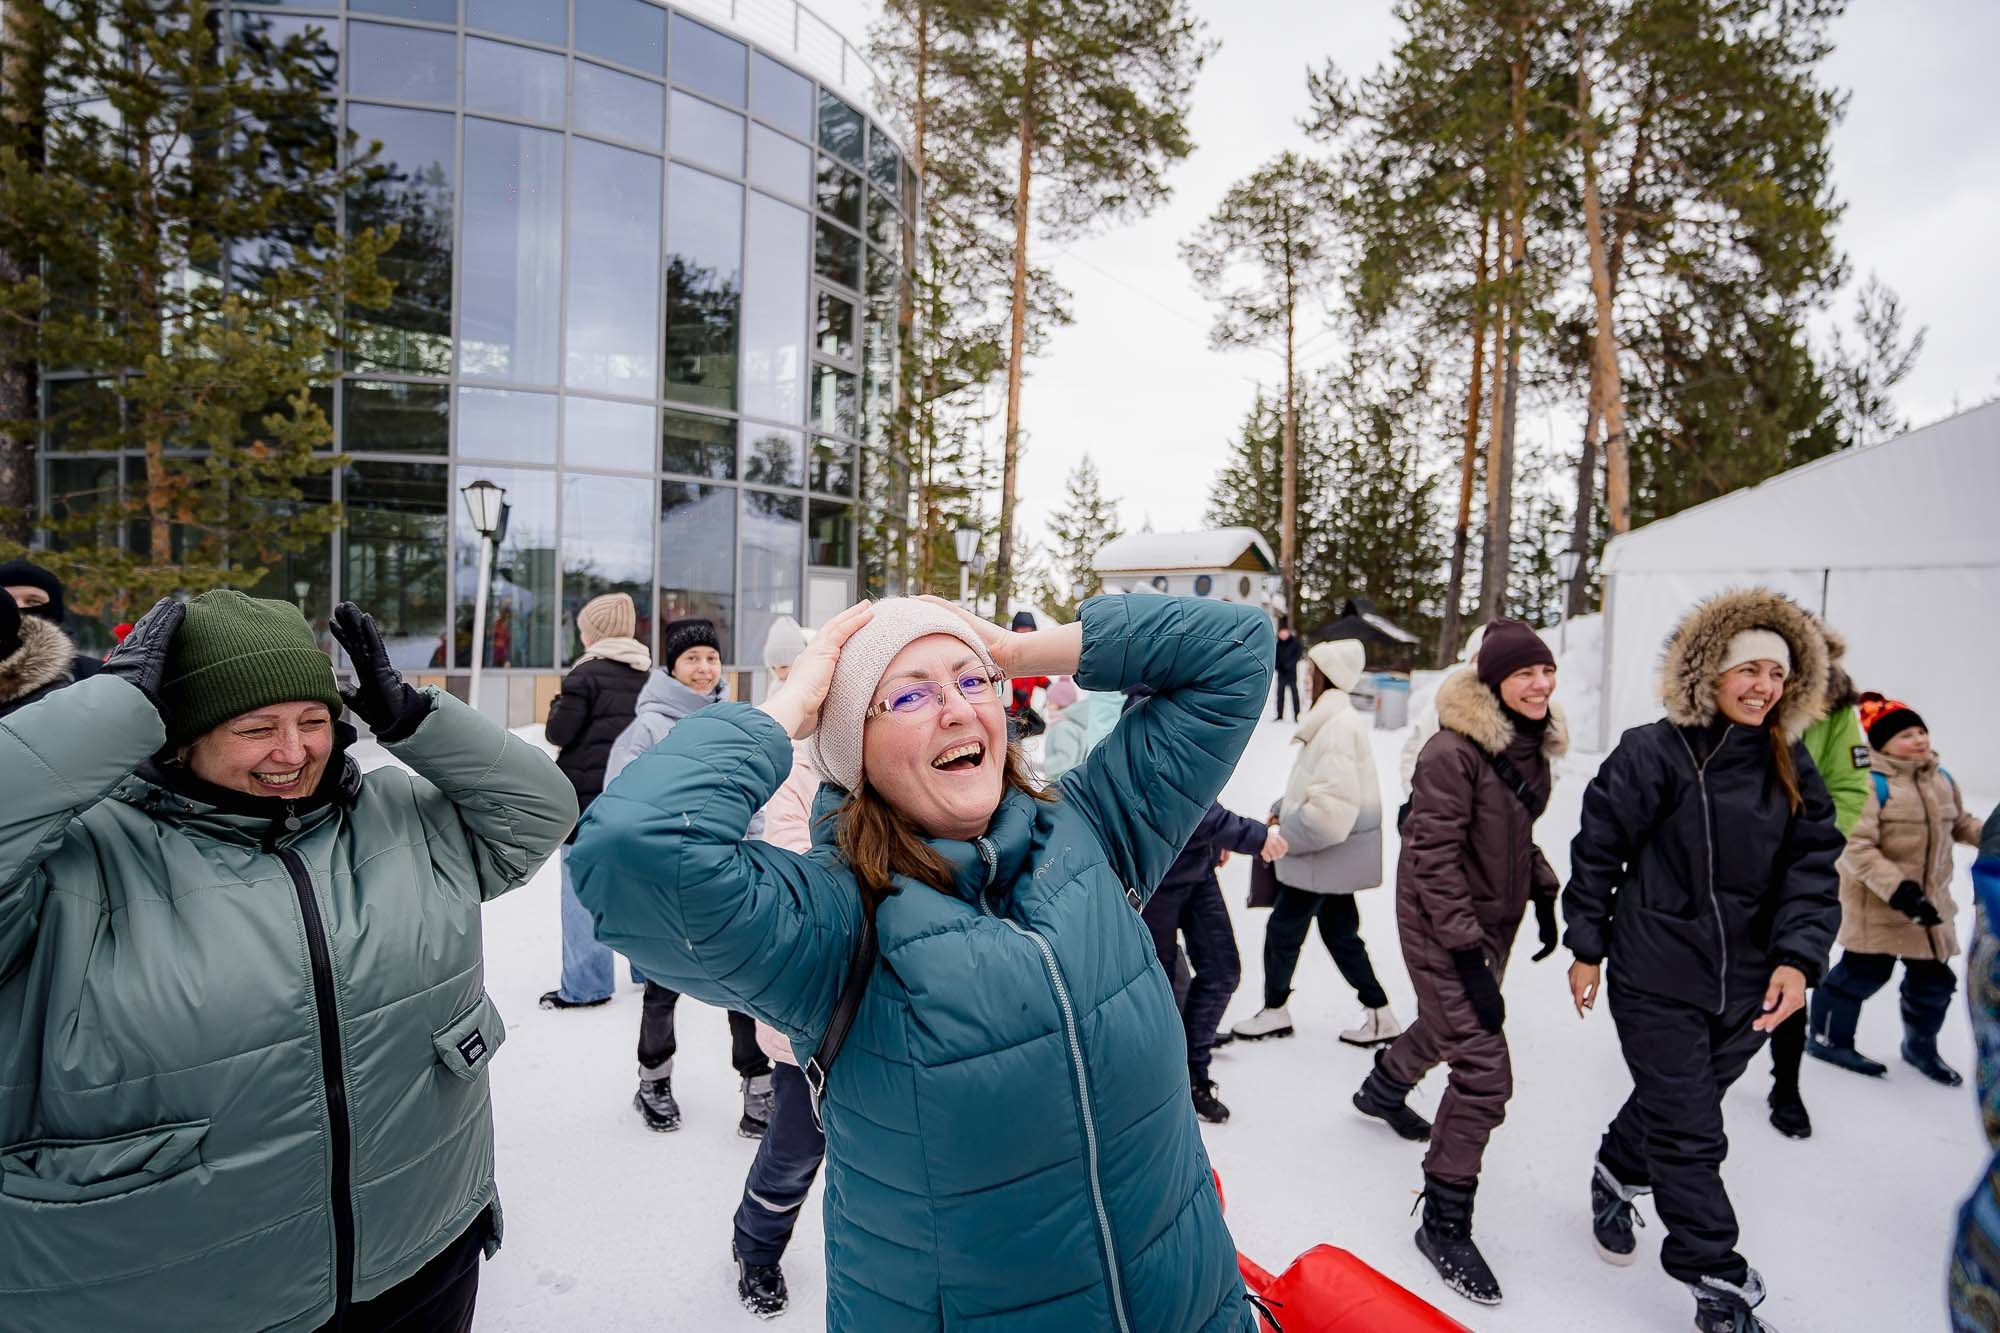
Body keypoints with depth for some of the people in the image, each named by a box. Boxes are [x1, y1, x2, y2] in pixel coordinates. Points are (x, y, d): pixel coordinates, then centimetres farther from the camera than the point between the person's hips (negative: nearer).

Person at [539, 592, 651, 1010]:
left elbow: (559, 733, -8)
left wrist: (558, 706, 9)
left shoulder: (587, 673, -11)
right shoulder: (648, 674, 6)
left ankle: (586, 986, 5)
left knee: (583, 885, 1)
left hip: (589, 793, -6)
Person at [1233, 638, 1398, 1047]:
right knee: (1339, 930, 17)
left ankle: (1275, 1010, 23)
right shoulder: (1336, 718, 8)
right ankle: (1379, 1014, 25)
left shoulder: (1337, 726, -23)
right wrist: (1283, 808, 7)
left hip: (1325, 850, -9)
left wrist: (1288, 835, -18)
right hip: (1334, 850, 9)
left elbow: (1332, 806, -28)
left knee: (1283, 928, 6)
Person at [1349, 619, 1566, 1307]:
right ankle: (1445, 1223, 7)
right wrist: (1468, 953, -25)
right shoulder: (1454, 751, -25)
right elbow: (1434, 857, -25)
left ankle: (1384, 1088, 57)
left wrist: (1543, 893, 11)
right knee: (1484, 1071, -10)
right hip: (1442, 926, -9)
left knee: (1449, 1023, 28)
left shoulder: (1532, 744, 2)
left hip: (1493, 918, 9)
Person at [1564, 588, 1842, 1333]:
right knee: (1688, 1133, 2)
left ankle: (1617, 1175, 47)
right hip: (1657, 977, -5)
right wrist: (1587, 947, -5)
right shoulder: (1653, 753, -13)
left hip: (1747, 984, 6)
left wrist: (1798, 956, -13)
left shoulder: (1792, 770, 4)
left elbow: (1813, 870, 2)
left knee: (1679, 1100, 21)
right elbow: (1597, 851, -8)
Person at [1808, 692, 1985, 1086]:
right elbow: (1856, 847, -26)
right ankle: (1828, 1038, 19)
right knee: (1864, 972, 1)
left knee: (1934, 978, 18)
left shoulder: (1941, 779, 7)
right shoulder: (1869, 783, -22)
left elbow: (1961, 824, 23)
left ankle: (1920, 1046, 40)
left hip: (1931, 901, 8)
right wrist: (1898, 889, -31)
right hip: (1877, 902, -8)